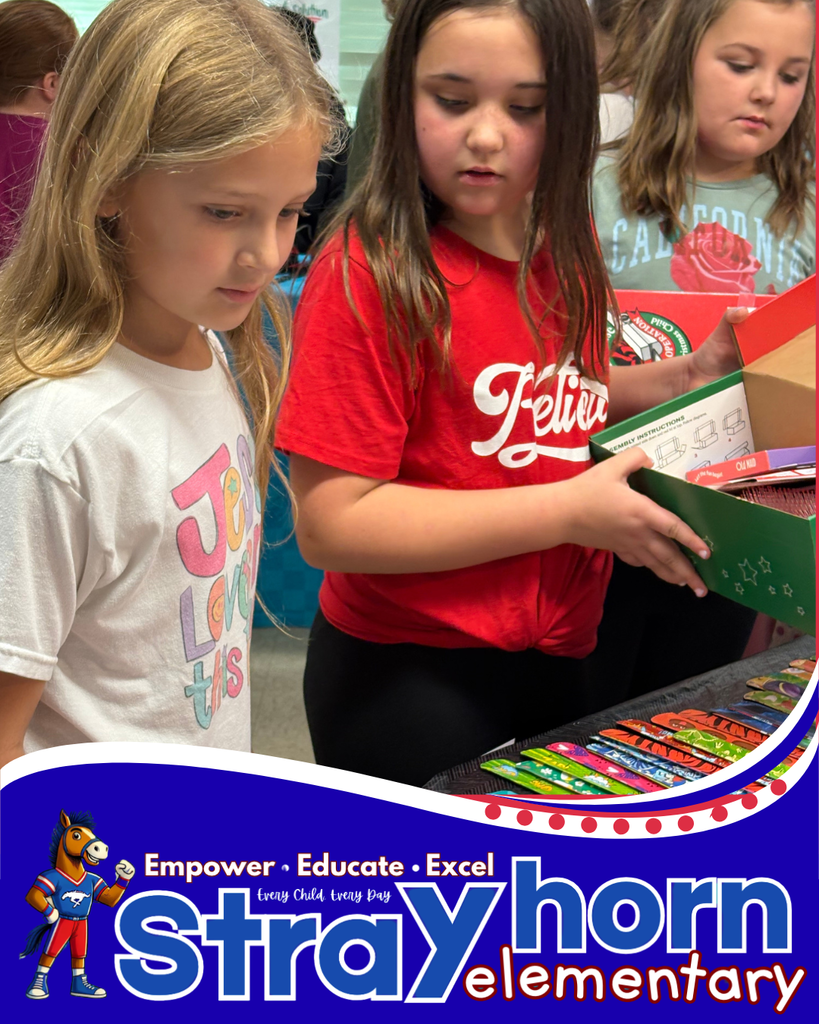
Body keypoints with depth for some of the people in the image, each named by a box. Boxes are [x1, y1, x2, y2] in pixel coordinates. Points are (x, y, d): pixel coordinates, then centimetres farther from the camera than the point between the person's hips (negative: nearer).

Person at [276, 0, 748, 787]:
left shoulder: (564, 250, 2)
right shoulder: (368, 275, -20)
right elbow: (331, 524, -23)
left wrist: (684, 376, 3)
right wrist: (570, 512, -23)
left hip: (556, 660, 7)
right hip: (405, 682, -7)